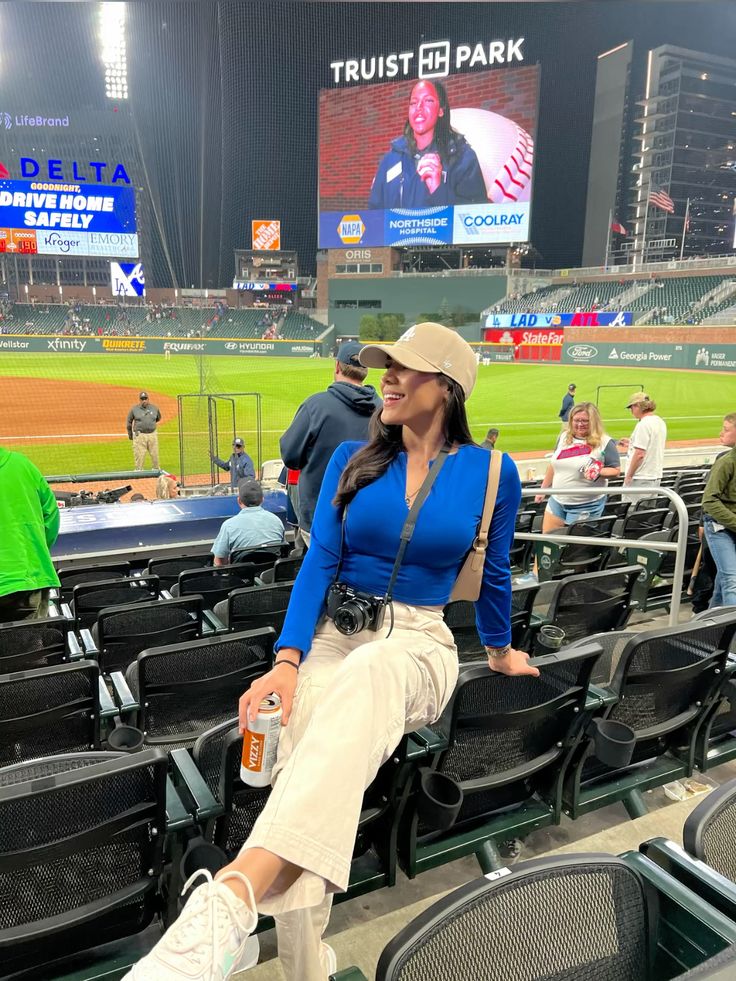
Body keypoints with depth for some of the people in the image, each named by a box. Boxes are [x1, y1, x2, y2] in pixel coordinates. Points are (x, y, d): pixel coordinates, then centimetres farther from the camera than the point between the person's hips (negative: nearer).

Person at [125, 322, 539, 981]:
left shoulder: (493, 473, 3)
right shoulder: (352, 459, 7)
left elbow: (494, 573, 17)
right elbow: (320, 562, -2)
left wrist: (500, 648, 28)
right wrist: (287, 660, -15)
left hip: (419, 643, -2)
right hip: (331, 636, 3)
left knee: (367, 676, -41)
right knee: (302, 774, -31)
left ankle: (230, 899, -54)